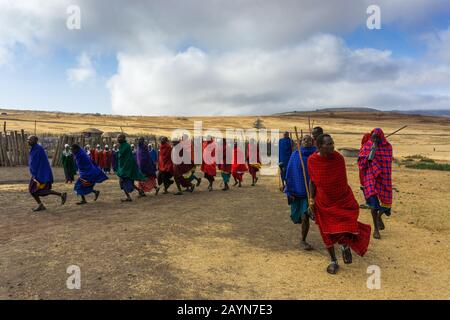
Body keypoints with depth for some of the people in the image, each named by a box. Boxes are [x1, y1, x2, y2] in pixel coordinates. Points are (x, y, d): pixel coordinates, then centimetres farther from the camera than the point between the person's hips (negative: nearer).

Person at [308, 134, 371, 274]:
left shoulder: (339, 158, -15)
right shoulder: (312, 160, -14)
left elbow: (343, 179, -2)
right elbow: (312, 180, -1)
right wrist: (312, 198, -9)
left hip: (343, 199, 0)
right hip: (323, 202, 1)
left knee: (347, 225, -5)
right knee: (327, 232, 8)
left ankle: (345, 246, 33)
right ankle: (333, 261, 31)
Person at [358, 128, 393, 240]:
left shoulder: (388, 147, 1)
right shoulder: (367, 146, -3)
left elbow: (388, 163, 10)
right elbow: (360, 161, -8)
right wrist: (369, 156, -21)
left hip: (383, 177, 2)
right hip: (371, 176, -2)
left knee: (385, 201, 2)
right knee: (373, 201, -11)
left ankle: (379, 217, 38)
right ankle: (376, 228, 5)